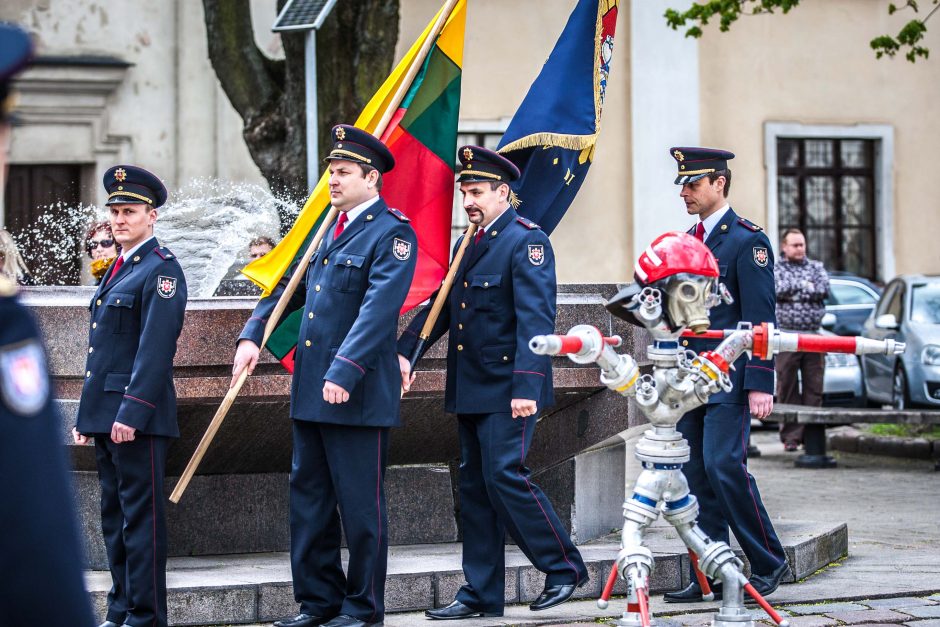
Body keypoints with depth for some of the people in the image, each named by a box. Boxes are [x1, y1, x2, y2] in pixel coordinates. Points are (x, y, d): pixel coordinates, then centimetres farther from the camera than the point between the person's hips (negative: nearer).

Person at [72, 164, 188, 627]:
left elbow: (155, 348, -18)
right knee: (114, 518, 13)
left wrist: (132, 412, -23)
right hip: (106, 414, 9)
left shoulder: (162, 269, -10)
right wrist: (86, 415, 19)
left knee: (140, 517, -6)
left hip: (138, 417, -9)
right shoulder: (117, 270, 19)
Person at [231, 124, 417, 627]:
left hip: (358, 394, -8)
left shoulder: (392, 233, -11)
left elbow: (379, 308, -21)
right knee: (308, 498, 12)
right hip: (310, 390, 8)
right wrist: (252, 335, 5)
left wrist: (345, 372, -28)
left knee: (359, 503, 0)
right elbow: (290, 285, 20)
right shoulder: (330, 227, 15)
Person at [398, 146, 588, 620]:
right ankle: (481, 594, 13)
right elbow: (442, 304, 19)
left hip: (508, 388, -9)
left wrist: (526, 386, -27)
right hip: (470, 388, 9)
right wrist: (405, 350, 5)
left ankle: (565, 567, 1)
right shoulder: (469, 244, 16)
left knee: (505, 475, -14)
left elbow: (535, 318, -19)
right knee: (474, 486, 9)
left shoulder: (526, 240, -11)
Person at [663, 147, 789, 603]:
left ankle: (768, 562, -1)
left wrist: (760, 384, -16)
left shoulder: (747, 240, -7)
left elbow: (760, 319, -11)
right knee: (696, 476, 4)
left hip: (729, 379, -8)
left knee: (724, 465, -14)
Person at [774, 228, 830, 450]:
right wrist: (805, 287, -4)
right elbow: (777, 291, -11)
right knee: (787, 389, -2)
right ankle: (791, 437, 1)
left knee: (814, 388, 0)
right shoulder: (775, 269, 8)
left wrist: (793, 293, -6)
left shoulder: (816, 267, 16)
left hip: (814, 335, 2)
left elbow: (823, 290, -2)